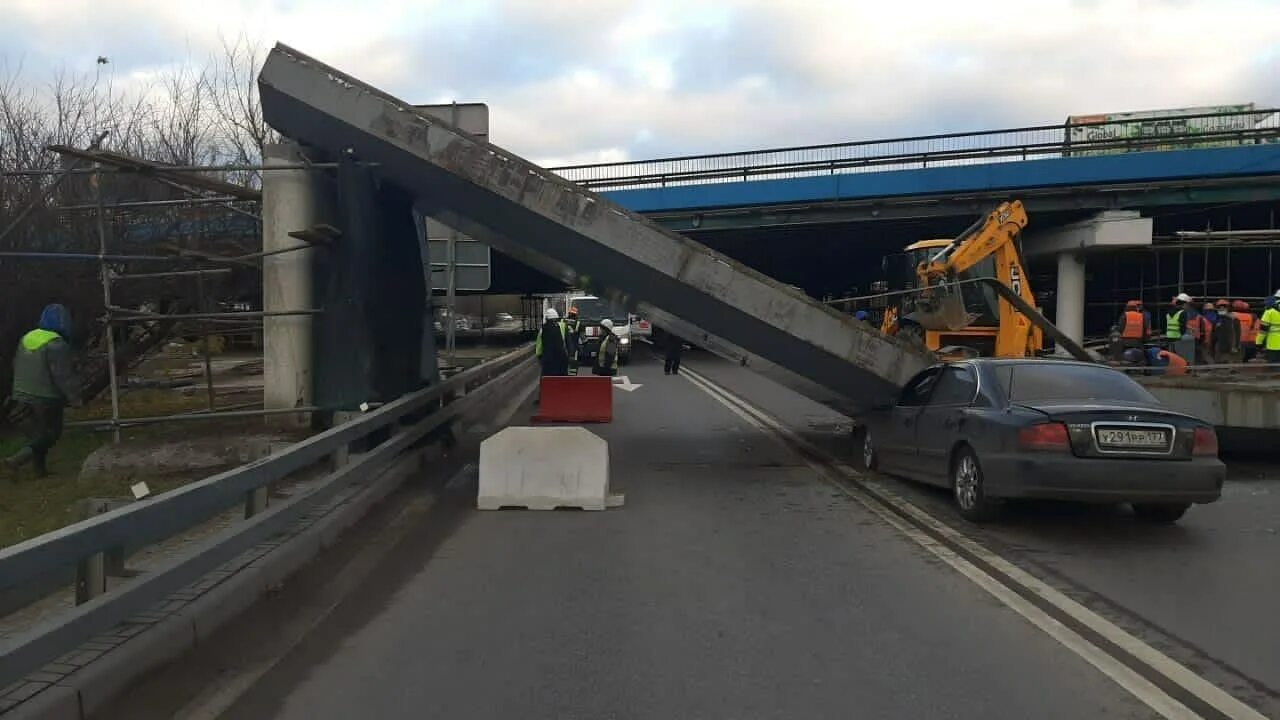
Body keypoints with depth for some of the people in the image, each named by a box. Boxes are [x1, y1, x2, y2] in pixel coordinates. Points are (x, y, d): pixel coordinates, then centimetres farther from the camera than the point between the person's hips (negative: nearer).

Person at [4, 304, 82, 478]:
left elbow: (17, 366, 15)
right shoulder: (56, 345, -22)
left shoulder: (26, 339, 5)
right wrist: (75, 397, -12)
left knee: (36, 432, 17)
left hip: (26, 395, 8)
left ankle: (40, 469, 22)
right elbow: (63, 375, -22)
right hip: (47, 398, -8)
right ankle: (18, 458, -9)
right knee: (51, 433, 5)